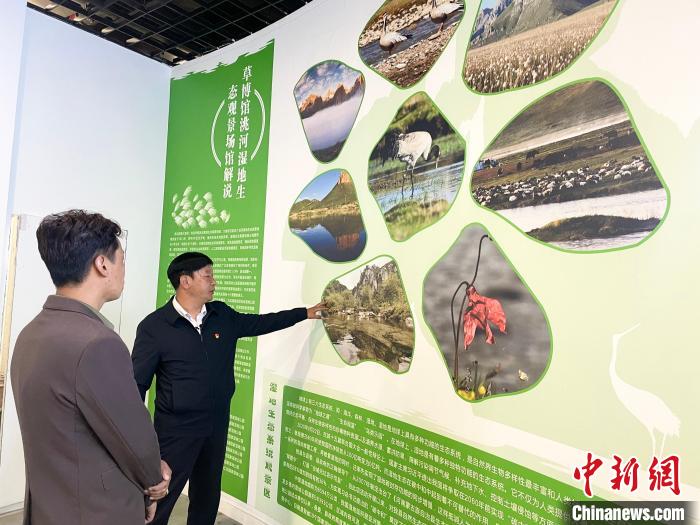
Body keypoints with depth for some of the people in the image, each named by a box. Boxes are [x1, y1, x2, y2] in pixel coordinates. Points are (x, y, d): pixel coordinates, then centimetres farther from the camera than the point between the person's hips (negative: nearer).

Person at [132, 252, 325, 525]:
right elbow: (137, 383, -11)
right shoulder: (154, 326, -14)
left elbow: (259, 322, 15)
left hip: (217, 424, 6)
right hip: (176, 429, -5)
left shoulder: (223, 315, 1)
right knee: (161, 498, 5)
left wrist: (304, 313, 16)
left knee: (207, 495, 21)